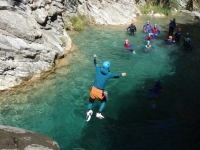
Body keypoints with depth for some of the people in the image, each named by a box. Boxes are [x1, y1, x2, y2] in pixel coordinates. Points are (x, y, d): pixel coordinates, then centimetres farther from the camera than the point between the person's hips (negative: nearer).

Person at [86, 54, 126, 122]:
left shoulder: (98, 69, -4)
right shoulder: (109, 74, -5)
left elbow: (95, 64, 17)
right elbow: (116, 76, 15)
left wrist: (95, 57, 36)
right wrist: (121, 74, 35)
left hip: (93, 90, 1)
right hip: (100, 92, -1)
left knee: (91, 101, 22)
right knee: (103, 101, 27)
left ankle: (89, 110, -6)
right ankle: (99, 113, 13)